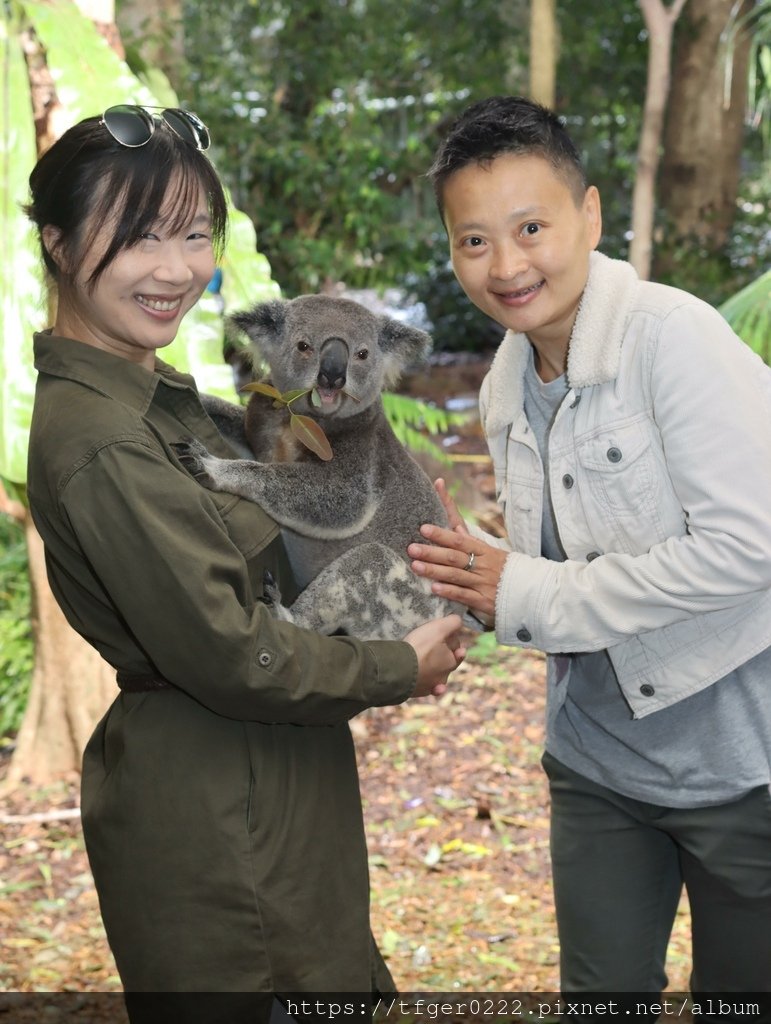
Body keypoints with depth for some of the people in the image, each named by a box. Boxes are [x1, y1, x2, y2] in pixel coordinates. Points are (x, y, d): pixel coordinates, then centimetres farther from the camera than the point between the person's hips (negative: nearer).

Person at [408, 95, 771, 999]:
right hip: (599, 756, 6)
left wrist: (527, 595, -18)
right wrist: (466, 570, -10)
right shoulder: (507, 387, 4)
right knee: (602, 989, 17)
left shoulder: (671, 333, -19)